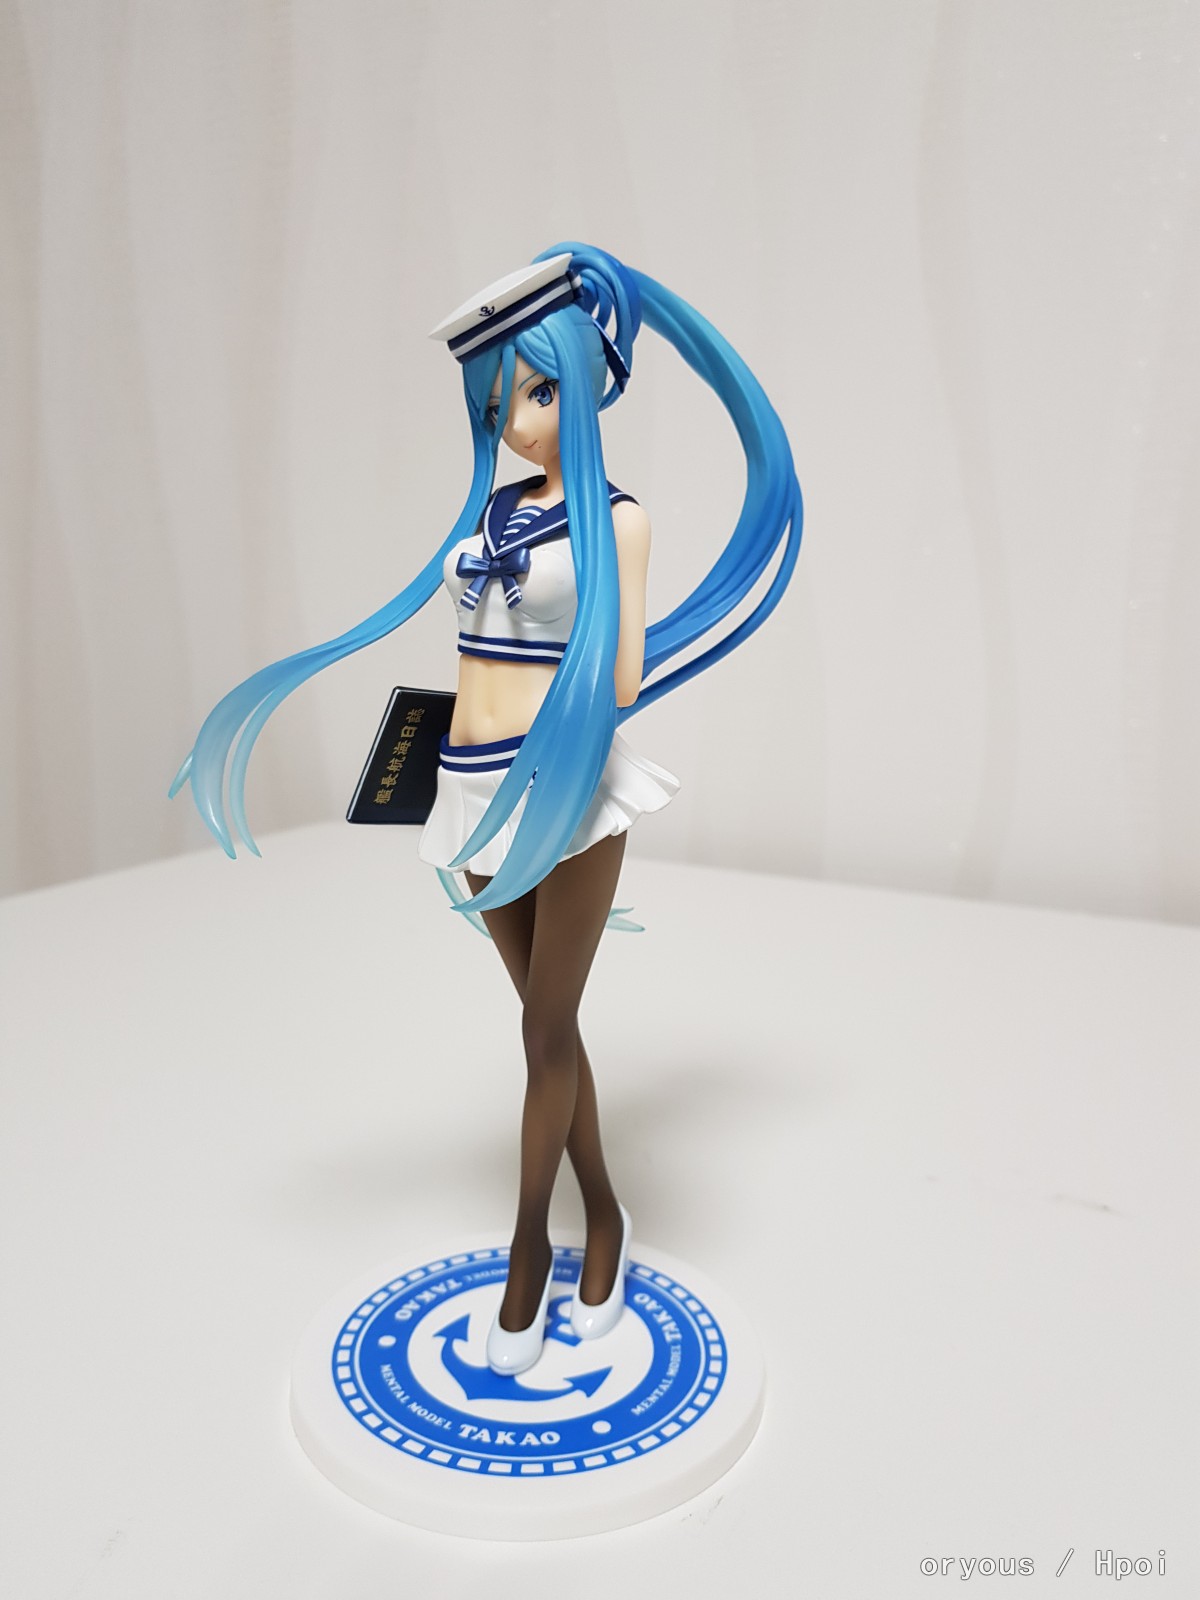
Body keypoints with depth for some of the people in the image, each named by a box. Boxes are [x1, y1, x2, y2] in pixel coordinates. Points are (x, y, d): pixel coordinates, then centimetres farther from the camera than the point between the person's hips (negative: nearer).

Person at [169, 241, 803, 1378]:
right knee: (550, 1023, 14)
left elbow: (624, 679, -9)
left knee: (547, 1033, 3)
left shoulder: (615, 517, -3)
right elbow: (478, 644, 14)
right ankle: (603, 1221, 31)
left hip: (569, 786, -6)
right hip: (477, 790, 6)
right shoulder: (489, 512, 13)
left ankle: (528, 1240, 22)